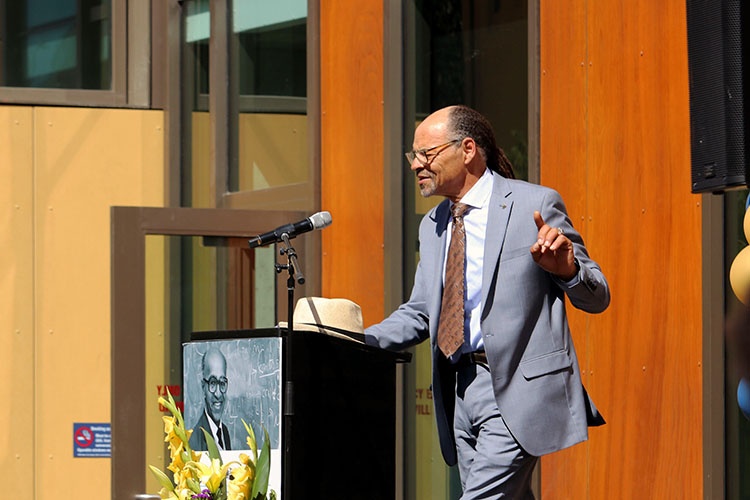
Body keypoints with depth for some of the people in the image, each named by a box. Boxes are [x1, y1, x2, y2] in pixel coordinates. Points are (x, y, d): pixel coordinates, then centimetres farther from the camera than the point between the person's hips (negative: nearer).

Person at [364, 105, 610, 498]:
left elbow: (596, 298, -3)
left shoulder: (535, 205, -4)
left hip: (516, 387, -7)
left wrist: (566, 270, -26)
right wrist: (359, 341, 4)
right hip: (459, 391, 7)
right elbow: (419, 313, 21)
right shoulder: (432, 226, 17)